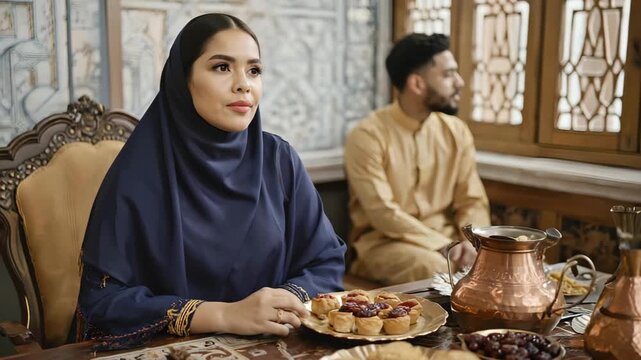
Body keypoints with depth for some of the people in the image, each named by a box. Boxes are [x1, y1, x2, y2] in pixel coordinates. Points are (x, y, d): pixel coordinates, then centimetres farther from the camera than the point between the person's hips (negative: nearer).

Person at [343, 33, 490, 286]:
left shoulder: (456, 131, 4)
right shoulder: (368, 136, -13)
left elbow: (472, 200, 5)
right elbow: (383, 213, -19)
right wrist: (443, 246, -22)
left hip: (447, 237, 5)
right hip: (385, 241, -5)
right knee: (436, 270, -35)